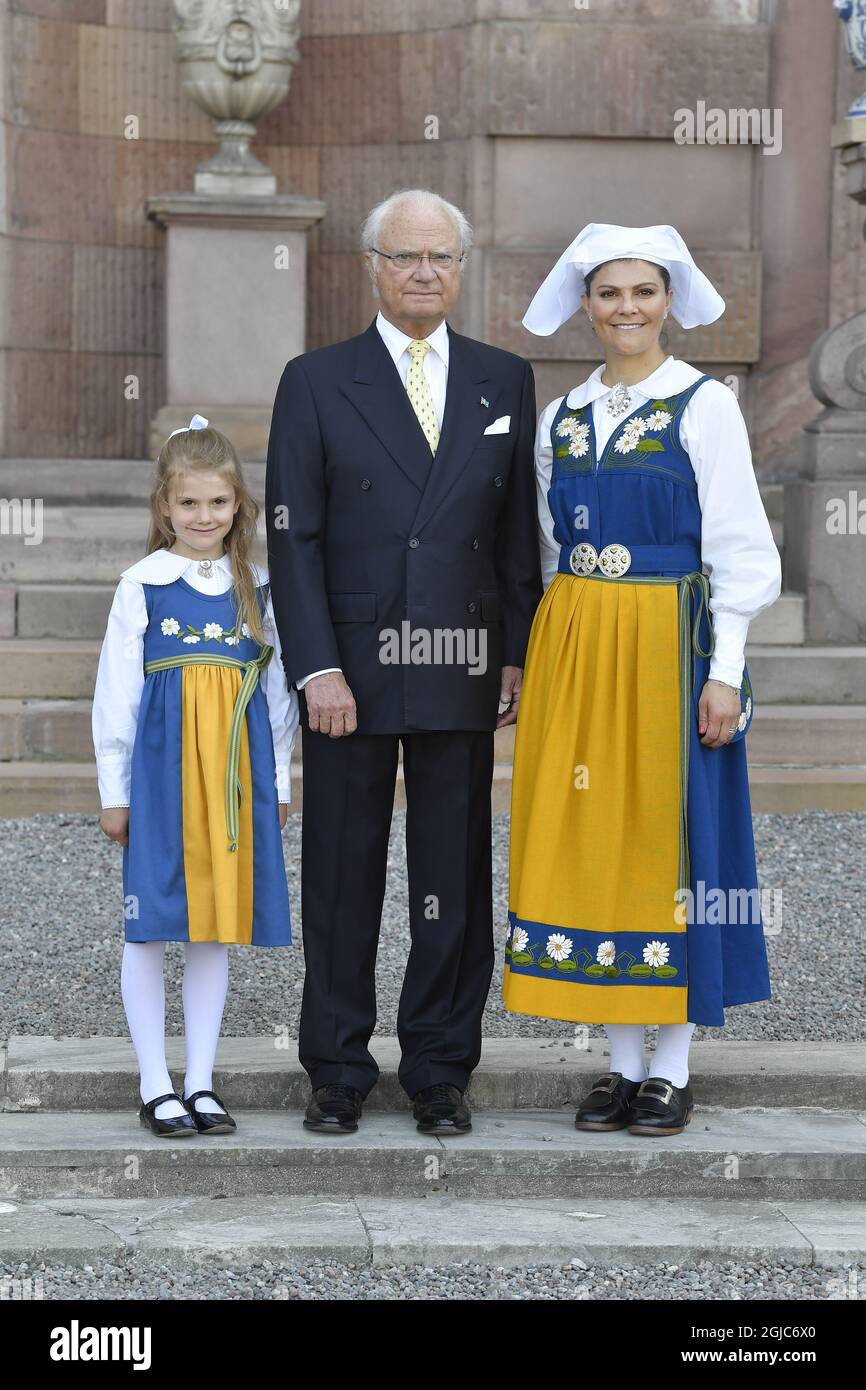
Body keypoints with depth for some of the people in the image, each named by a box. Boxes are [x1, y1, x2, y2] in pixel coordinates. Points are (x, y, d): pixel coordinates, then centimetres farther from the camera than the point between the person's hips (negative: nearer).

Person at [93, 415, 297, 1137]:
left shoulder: (258, 587, 8)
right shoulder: (143, 585, -1)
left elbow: (278, 687, 12)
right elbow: (115, 694, 0)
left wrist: (278, 781, 10)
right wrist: (114, 791, 0)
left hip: (236, 769, 3)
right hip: (161, 770, -3)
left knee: (219, 922, 7)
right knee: (150, 927, 0)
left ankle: (201, 1084, 16)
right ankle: (156, 1087, 10)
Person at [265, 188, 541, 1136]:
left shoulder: (505, 381, 10)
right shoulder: (316, 383, 3)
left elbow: (521, 532, 10)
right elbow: (292, 537, -2)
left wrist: (518, 657, 3)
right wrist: (317, 667, -10)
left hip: (463, 669, 2)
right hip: (349, 671, -2)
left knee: (454, 877, 6)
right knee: (341, 878, 4)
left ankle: (440, 1071, 16)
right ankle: (338, 1073, 15)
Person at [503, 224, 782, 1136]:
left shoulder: (704, 406, -3)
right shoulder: (560, 419, 11)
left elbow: (738, 548, -6)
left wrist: (724, 671, -12)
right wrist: (548, 661, 9)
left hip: (667, 646, -5)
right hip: (573, 649, 5)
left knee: (669, 835, -1)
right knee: (589, 840, 4)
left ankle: (672, 1068, 8)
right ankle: (622, 1062, 13)